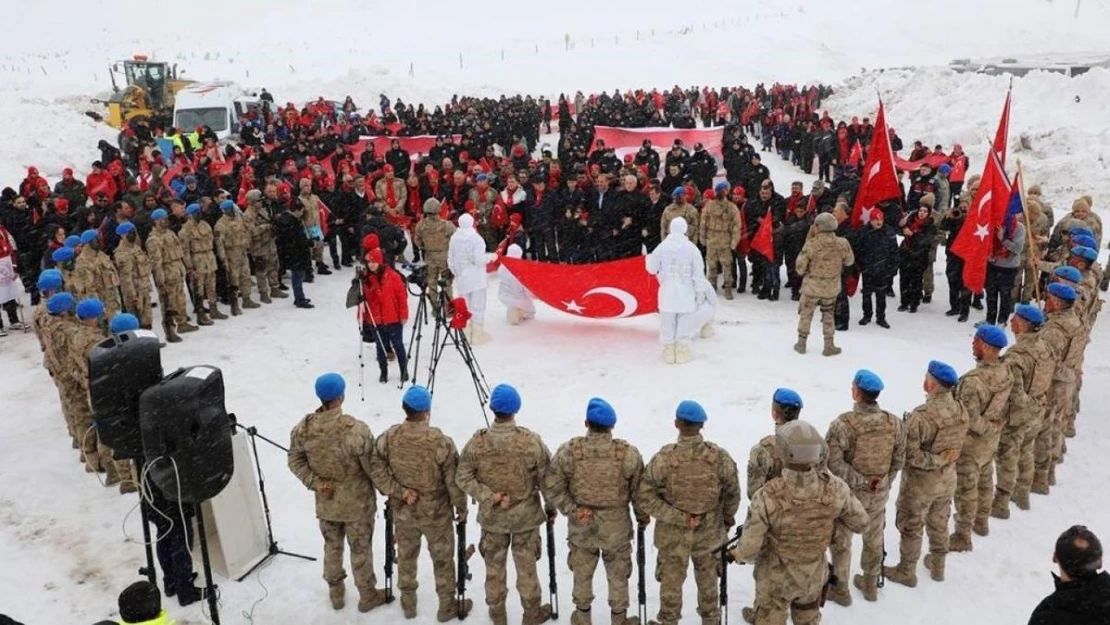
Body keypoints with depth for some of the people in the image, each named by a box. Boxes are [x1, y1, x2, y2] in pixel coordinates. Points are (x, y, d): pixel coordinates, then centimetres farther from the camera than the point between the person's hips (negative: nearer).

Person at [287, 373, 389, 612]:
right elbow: (373, 468, -20)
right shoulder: (356, 430, -30)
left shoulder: (303, 428, -14)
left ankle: (335, 592, 44)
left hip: (325, 502, 4)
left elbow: (295, 461, -2)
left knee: (332, 546, 25)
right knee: (360, 549, 15)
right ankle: (368, 595, 34)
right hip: (357, 503, -4)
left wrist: (314, 482, -3)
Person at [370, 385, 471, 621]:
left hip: (402, 512, 3)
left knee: (406, 558, 24)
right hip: (437, 514, -3)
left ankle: (408, 603, 42)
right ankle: (447, 606, 33)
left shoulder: (388, 439, -15)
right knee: (443, 560, 17)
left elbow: (378, 473, -11)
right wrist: (461, 507, -2)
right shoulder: (441, 442, -25)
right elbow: (453, 481, -16)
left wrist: (399, 493, -8)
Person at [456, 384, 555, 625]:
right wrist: (550, 506, 5)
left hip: (491, 516, 1)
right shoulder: (531, 441, -19)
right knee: (526, 565, 16)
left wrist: (489, 497, -12)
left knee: (494, 565, 19)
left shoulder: (477, 442, -14)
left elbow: (464, 478, -11)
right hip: (526, 514, -1)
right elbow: (546, 478, -10)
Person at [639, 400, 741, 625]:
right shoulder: (720, 457, -18)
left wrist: (677, 517, -15)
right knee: (707, 575, 25)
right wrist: (728, 518, 14)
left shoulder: (663, 458, -24)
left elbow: (646, 498, -21)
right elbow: (733, 494, -4)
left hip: (673, 533, -2)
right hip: (709, 531, 2)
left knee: (671, 579, 18)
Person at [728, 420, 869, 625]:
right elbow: (860, 522, -6)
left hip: (777, 578, -3)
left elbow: (750, 548, -25)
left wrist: (737, 554, -3)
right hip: (814, 576, 3)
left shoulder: (767, 497, -34)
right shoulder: (835, 489, -24)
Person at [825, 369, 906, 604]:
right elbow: (898, 461, 0)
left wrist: (860, 481, -15)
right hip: (879, 493, 4)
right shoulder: (894, 423, -10)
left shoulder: (843, 424, -25)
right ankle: (871, 585, 40)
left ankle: (840, 589, 28)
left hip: (848, 493, -4)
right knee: (874, 540, 23)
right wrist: (883, 483, 11)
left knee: (841, 541, 15)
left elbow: (833, 462, -25)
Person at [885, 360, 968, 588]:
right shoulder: (961, 411, -10)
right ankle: (938, 565, 44)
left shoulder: (921, 416, -33)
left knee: (911, 527, 13)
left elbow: (908, 454, -27)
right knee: (939, 522, 26)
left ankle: (906, 571, 29)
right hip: (948, 478, 6)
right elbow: (956, 446, 3)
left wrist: (934, 459, -16)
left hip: (920, 481, -6)